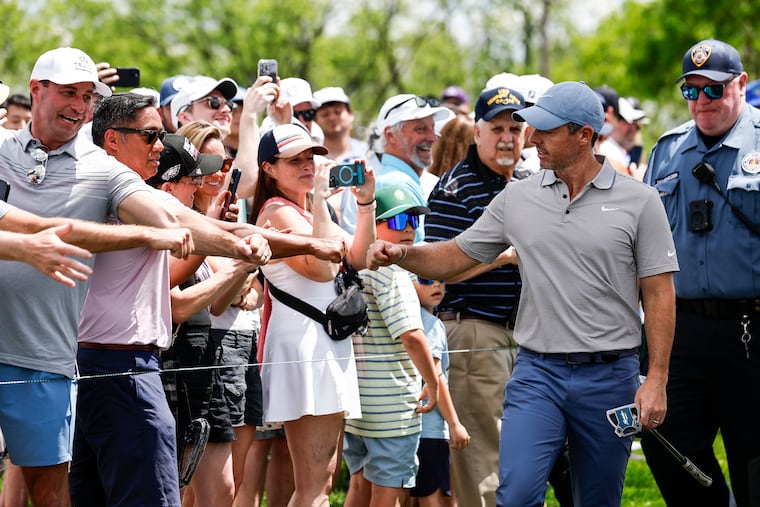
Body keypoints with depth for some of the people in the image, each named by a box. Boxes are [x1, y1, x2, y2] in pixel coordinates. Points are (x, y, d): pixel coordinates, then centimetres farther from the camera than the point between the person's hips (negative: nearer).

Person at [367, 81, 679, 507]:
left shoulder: (639, 201, -1)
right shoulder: (517, 199, 6)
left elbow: (659, 293, -2)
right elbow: (455, 258, 13)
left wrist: (657, 379, -8)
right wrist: (402, 254, -6)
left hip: (610, 375, -1)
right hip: (538, 372, 1)